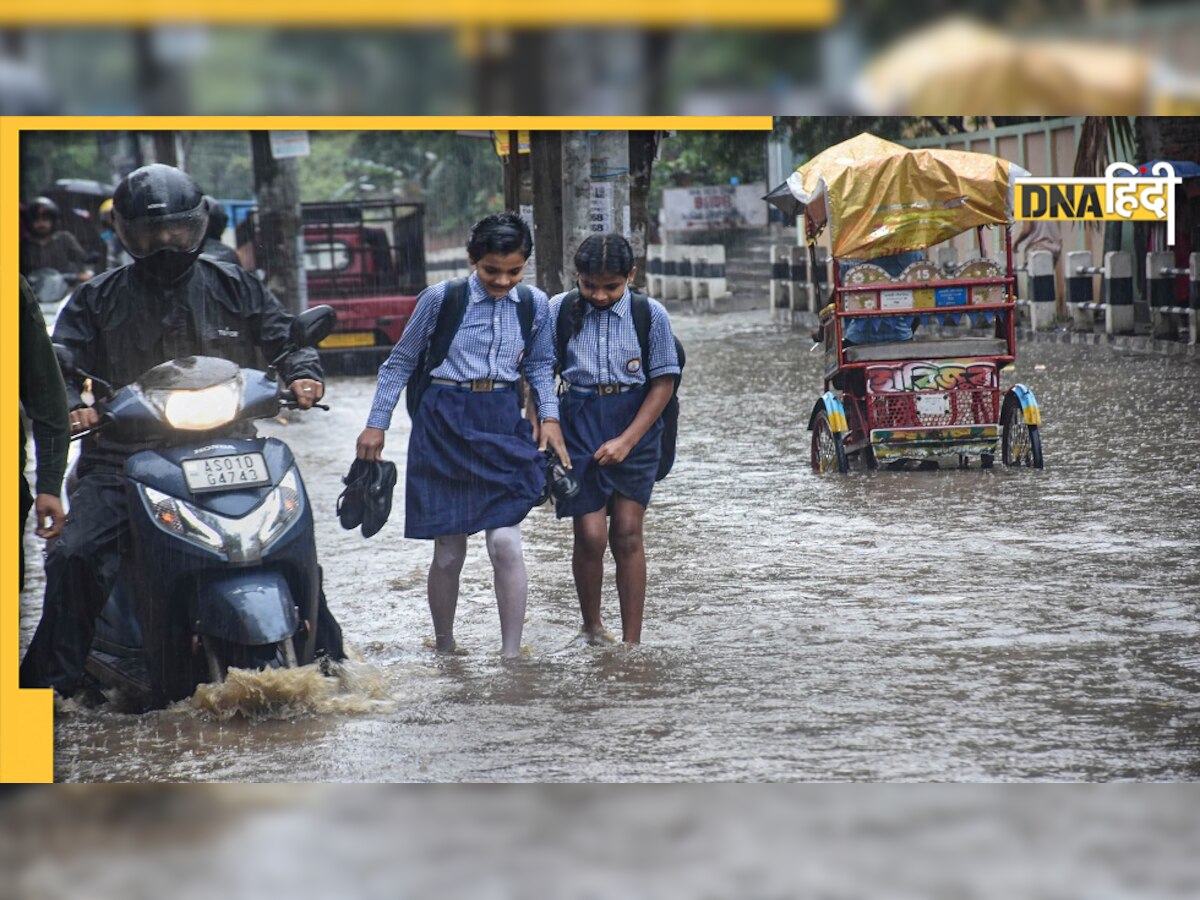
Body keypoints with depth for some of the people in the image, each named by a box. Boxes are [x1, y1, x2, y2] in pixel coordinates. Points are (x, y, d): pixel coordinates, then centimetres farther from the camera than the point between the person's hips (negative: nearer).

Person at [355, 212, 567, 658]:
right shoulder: (441, 298, -7)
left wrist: (549, 415, 3)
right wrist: (376, 424, 3)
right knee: (449, 552, 3)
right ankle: (444, 647, 21)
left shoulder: (534, 304, 2)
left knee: (505, 543, -11)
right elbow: (401, 362, 4)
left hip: (503, 425, 2)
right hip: (444, 425, -2)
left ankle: (511, 653, -3)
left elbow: (540, 365, 18)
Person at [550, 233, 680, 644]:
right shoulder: (558, 311, -3)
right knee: (590, 535, -5)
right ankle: (591, 628, 17)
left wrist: (627, 440, -10)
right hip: (578, 423, 0)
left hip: (635, 425, 0)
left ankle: (632, 641, 7)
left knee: (627, 534, 0)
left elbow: (663, 383, -2)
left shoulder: (650, 315, -4)